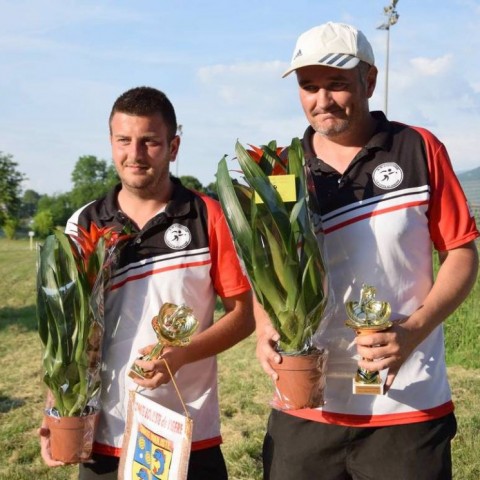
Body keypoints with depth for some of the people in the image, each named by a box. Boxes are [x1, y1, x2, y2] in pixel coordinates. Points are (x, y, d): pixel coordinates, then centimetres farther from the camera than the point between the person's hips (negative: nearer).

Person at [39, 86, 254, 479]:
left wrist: (181, 355, -17)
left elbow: (244, 313, -3)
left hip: (191, 438, -2)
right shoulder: (83, 226, 2)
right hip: (104, 438, 2)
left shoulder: (209, 218, -5)